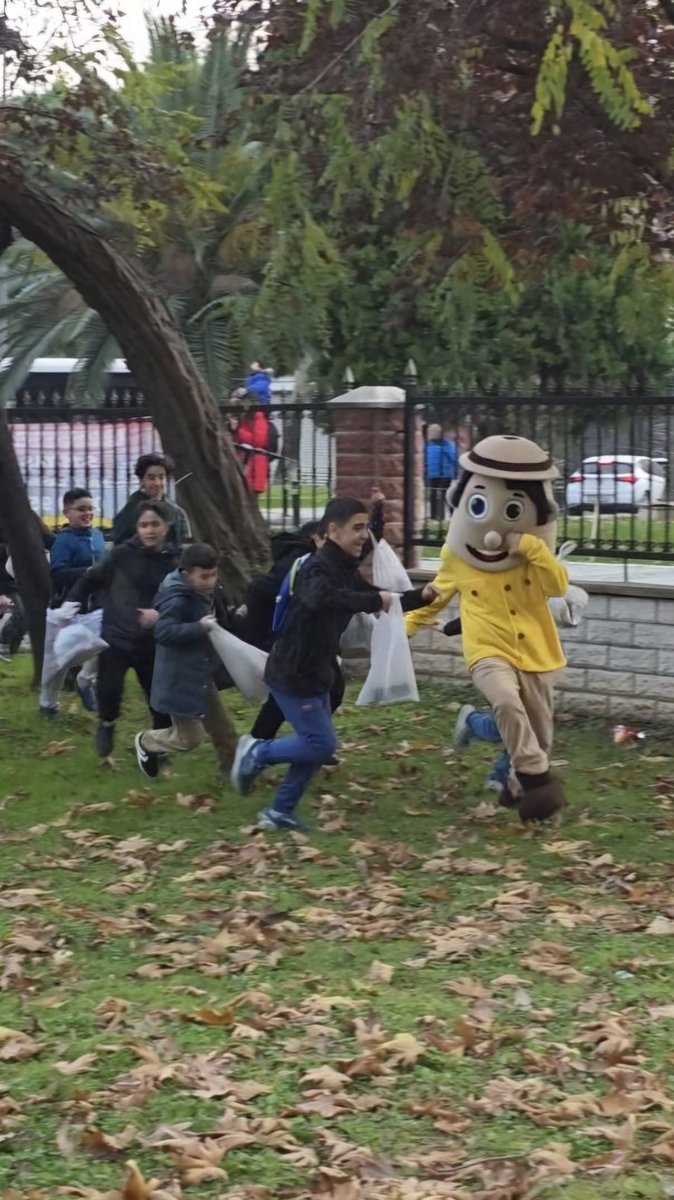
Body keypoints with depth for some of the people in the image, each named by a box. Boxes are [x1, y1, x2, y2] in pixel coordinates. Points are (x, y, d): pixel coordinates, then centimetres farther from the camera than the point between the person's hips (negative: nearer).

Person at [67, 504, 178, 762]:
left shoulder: (173, 564, -3)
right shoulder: (123, 554, -6)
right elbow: (91, 580, 4)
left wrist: (160, 614, -22)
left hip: (152, 643, 2)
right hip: (116, 637, -2)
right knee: (109, 690, -18)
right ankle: (107, 725, 16)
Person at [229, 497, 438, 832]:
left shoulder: (345, 571, 9)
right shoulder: (318, 567, -22)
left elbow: (383, 602, 21)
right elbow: (320, 599, -45)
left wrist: (420, 596, 4)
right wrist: (374, 600, -42)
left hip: (316, 673, 10)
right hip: (292, 674, -10)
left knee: (316, 745, 12)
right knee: (321, 745, -8)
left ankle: (280, 812, 21)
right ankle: (256, 752, 8)